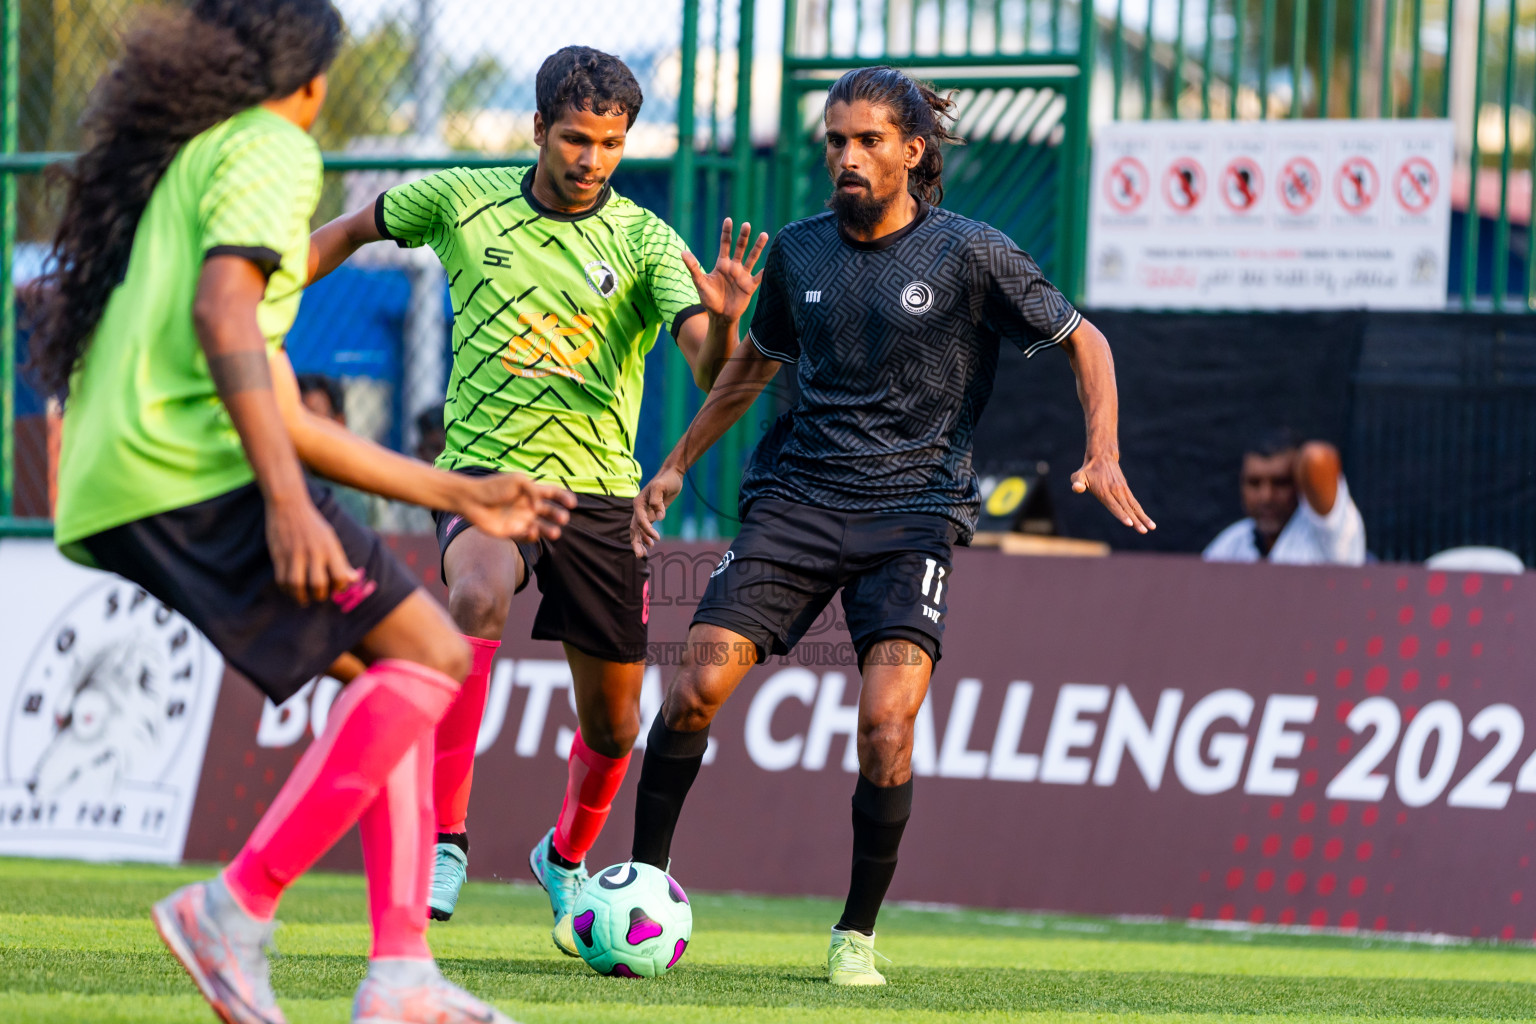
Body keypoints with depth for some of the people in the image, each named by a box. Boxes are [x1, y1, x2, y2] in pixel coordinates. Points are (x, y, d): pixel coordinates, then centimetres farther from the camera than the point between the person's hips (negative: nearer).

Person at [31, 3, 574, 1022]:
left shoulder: (189, 158, 31)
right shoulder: (271, 148, 2)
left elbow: (283, 418, 31)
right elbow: (221, 312, -17)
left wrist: (461, 495, 34)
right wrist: (286, 501, -25)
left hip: (116, 499, 10)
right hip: (194, 476, -10)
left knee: (386, 666, 13)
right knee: (426, 653, -10)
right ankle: (239, 904, -16)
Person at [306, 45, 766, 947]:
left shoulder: (647, 244, -6)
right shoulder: (462, 202, -2)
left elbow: (710, 371, -19)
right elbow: (355, 229, 17)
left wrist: (724, 324, -41)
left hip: (599, 490, 2)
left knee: (612, 725, 10)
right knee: (479, 600, -36)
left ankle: (568, 858, 42)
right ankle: (443, 839, -34)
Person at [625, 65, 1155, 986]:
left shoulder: (971, 254, -2)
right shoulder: (799, 252, 9)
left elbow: (1084, 341, 6)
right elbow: (753, 366, 27)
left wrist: (1103, 454, -9)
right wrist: (676, 464, 24)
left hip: (913, 508, -3)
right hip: (797, 495, 3)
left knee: (887, 719, -20)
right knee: (698, 686, -13)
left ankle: (858, 935, -4)